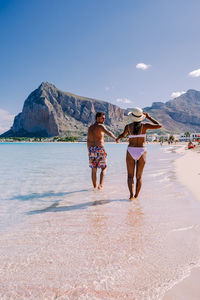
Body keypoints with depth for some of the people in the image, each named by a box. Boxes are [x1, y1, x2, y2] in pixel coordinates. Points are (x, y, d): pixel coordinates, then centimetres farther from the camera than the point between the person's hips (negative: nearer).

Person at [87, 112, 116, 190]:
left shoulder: (90, 128, 16)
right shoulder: (100, 126, -5)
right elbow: (107, 132, -26)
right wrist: (115, 138, -36)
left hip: (92, 149, 6)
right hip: (100, 149, -6)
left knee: (94, 169, 13)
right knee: (104, 168, 6)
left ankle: (94, 187, 18)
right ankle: (100, 185, -9)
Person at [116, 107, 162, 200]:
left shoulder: (128, 126, -2)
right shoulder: (144, 125, -6)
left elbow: (123, 135, 20)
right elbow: (159, 125, 5)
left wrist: (118, 138, 43)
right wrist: (149, 117, 11)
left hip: (131, 152, 0)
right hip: (141, 152, 0)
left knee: (130, 176, 8)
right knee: (139, 176, 14)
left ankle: (131, 194, -9)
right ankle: (136, 196, 17)